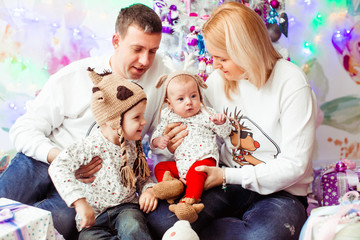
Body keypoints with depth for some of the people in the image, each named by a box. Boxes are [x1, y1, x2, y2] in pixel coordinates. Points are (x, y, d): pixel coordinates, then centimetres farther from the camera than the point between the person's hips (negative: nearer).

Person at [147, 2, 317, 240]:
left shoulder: (292, 84, -14)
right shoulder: (218, 80, 3)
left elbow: (294, 165, -15)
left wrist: (228, 175, -18)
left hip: (280, 192, -3)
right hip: (228, 180, 4)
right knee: (160, 216, -22)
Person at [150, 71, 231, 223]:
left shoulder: (206, 114, 5)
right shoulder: (169, 117, 11)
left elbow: (225, 133, 7)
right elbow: (156, 135, 16)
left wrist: (221, 122, -15)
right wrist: (158, 141, -8)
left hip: (203, 160, -5)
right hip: (180, 164, 5)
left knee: (196, 171, -33)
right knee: (160, 167, -9)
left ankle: (189, 202, -46)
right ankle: (169, 185, -35)